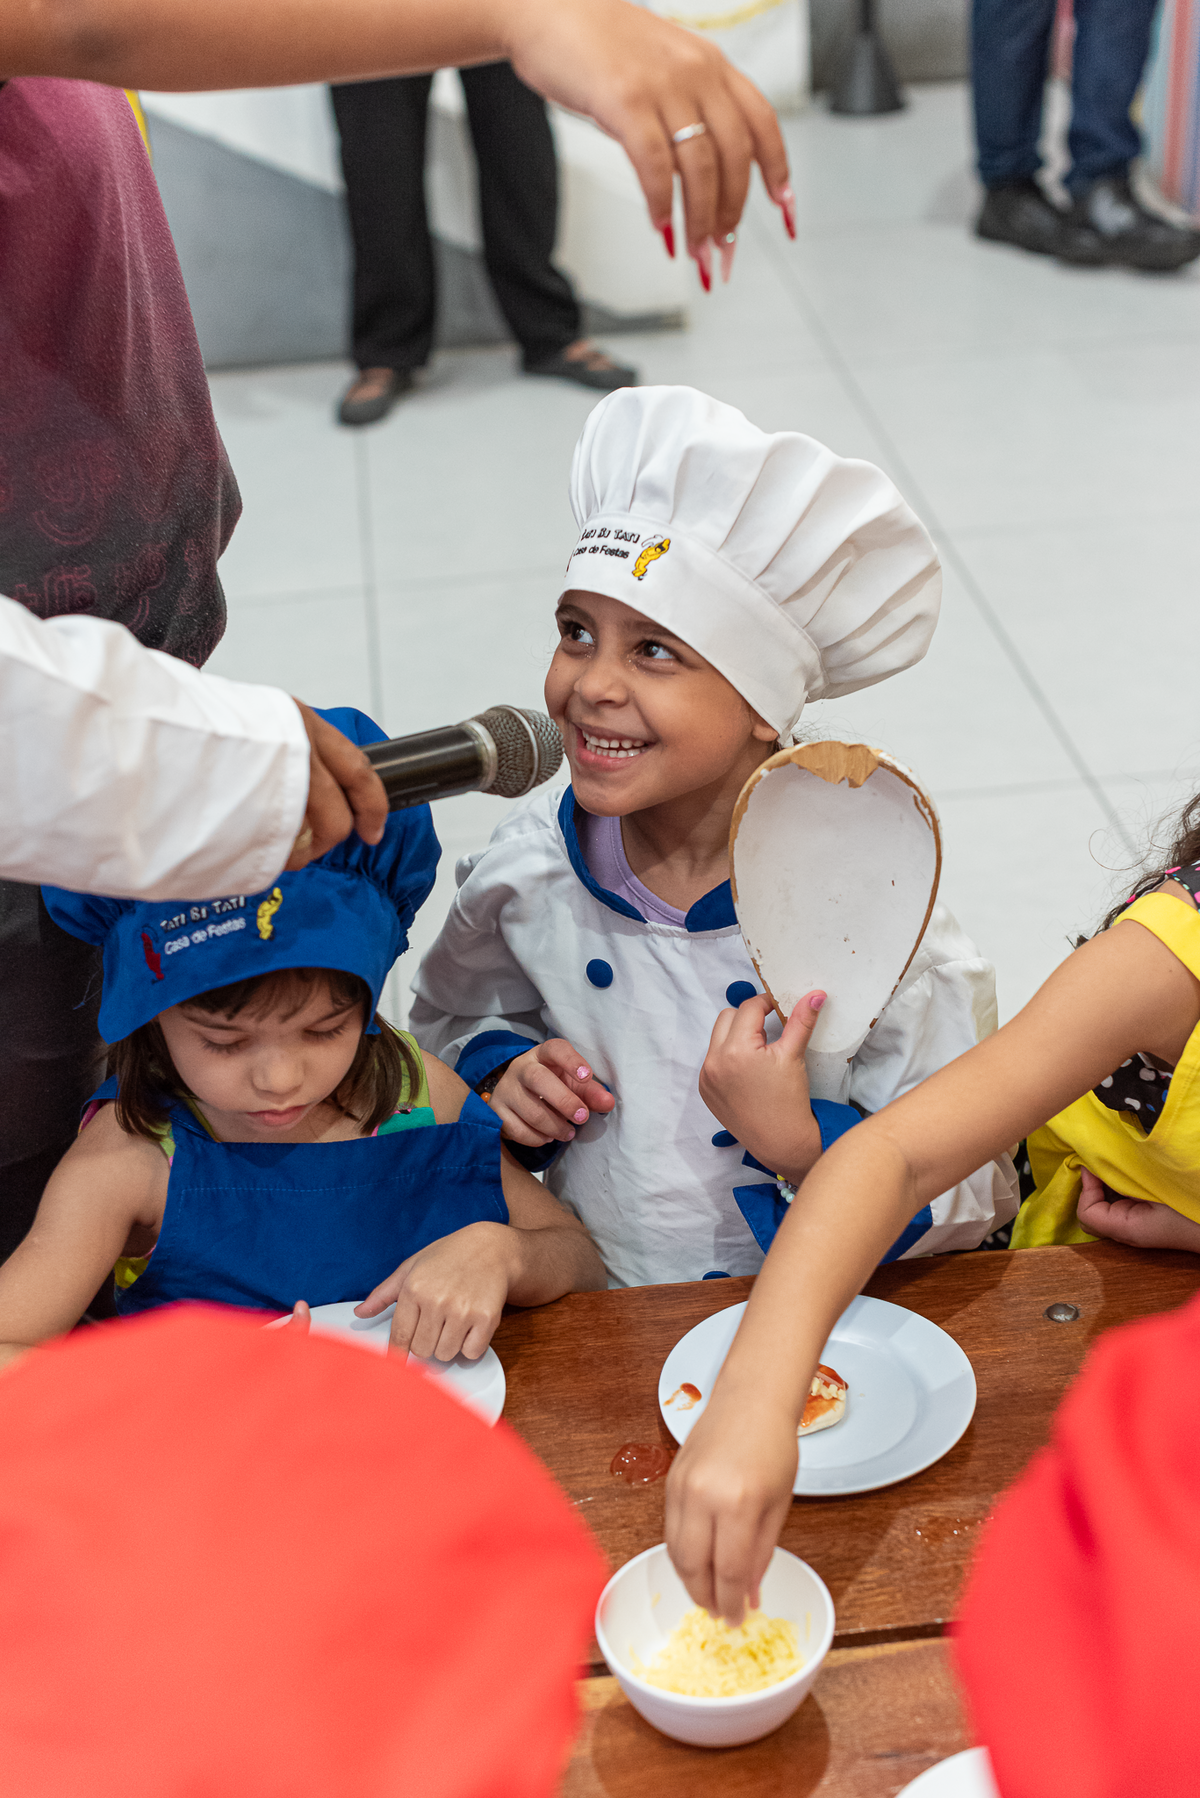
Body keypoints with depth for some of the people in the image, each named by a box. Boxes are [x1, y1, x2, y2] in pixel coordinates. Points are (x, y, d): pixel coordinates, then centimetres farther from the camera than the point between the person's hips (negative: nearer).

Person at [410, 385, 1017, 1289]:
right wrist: (502, 1073, -4)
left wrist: (807, 1145, -29)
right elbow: (456, 1014, 17)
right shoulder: (527, 870, -5)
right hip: (595, 1316, 3)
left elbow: (970, 1198, -12)